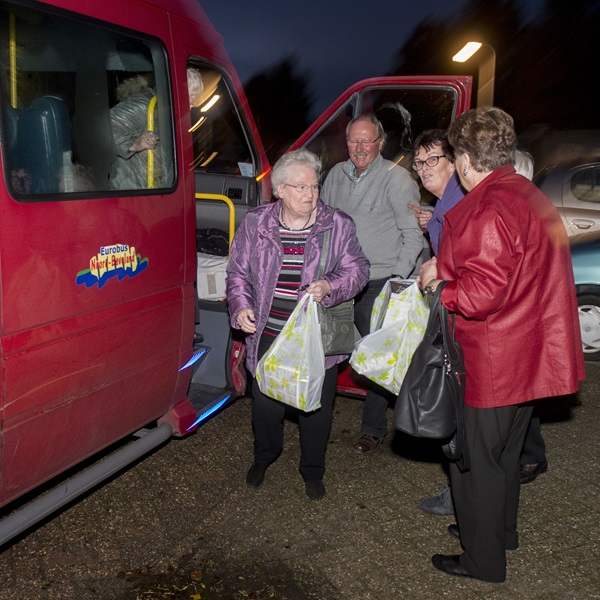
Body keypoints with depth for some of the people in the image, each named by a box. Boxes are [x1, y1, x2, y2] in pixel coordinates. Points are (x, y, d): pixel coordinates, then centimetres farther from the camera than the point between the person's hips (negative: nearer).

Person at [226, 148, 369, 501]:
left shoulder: (338, 226, -2)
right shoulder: (256, 223, 2)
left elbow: (357, 270, 0)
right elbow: (238, 271, 9)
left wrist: (329, 287, -19)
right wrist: (241, 305, -7)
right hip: (268, 336, 1)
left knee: (317, 408, 9)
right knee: (265, 404, 11)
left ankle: (313, 471, 35)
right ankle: (265, 456, 43)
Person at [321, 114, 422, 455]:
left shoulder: (397, 179, -7)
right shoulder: (336, 175, 11)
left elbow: (414, 234, -7)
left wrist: (398, 279, -12)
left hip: (380, 284, -5)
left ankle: (374, 429, 13)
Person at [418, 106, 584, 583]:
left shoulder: (487, 210, -24)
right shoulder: (530, 197, 9)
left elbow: (482, 292, -29)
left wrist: (439, 288, -11)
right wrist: (446, 265, 12)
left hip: (491, 365, -10)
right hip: (527, 359, 10)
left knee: (475, 459, 7)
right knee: (504, 451, 25)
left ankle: (483, 559, 23)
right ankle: (502, 530, 45)